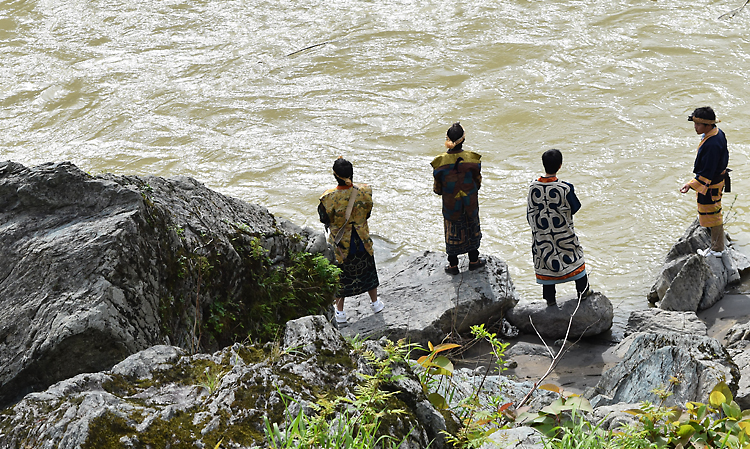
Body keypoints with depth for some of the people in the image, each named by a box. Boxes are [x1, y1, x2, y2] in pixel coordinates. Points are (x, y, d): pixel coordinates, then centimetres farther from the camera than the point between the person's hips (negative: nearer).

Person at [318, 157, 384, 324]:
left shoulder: (329, 197, -28)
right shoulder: (364, 191, -20)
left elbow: (324, 219, -11)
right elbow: (368, 213, -3)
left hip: (341, 241, -2)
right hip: (362, 239, 2)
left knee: (341, 273, 16)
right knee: (367, 268, 24)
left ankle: (340, 311, 25)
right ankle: (375, 302, 42)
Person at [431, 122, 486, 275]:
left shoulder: (440, 162, -19)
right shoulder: (472, 159, -18)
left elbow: (437, 189, -9)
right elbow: (478, 183, -6)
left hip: (450, 205, 0)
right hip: (470, 205, 0)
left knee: (452, 232, 16)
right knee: (472, 230, 21)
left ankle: (453, 265, 26)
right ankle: (473, 260, 33)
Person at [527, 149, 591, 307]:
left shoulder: (533, 187, -11)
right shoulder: (565, 188, -23)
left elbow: (530, 212, 0)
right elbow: (574, 208, -8)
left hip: (541, 233, 3)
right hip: (563, 233, -3)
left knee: (546, 259, 13)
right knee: (574, 257, 16)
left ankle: (550, 298, 17)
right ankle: (583, 290, 27)